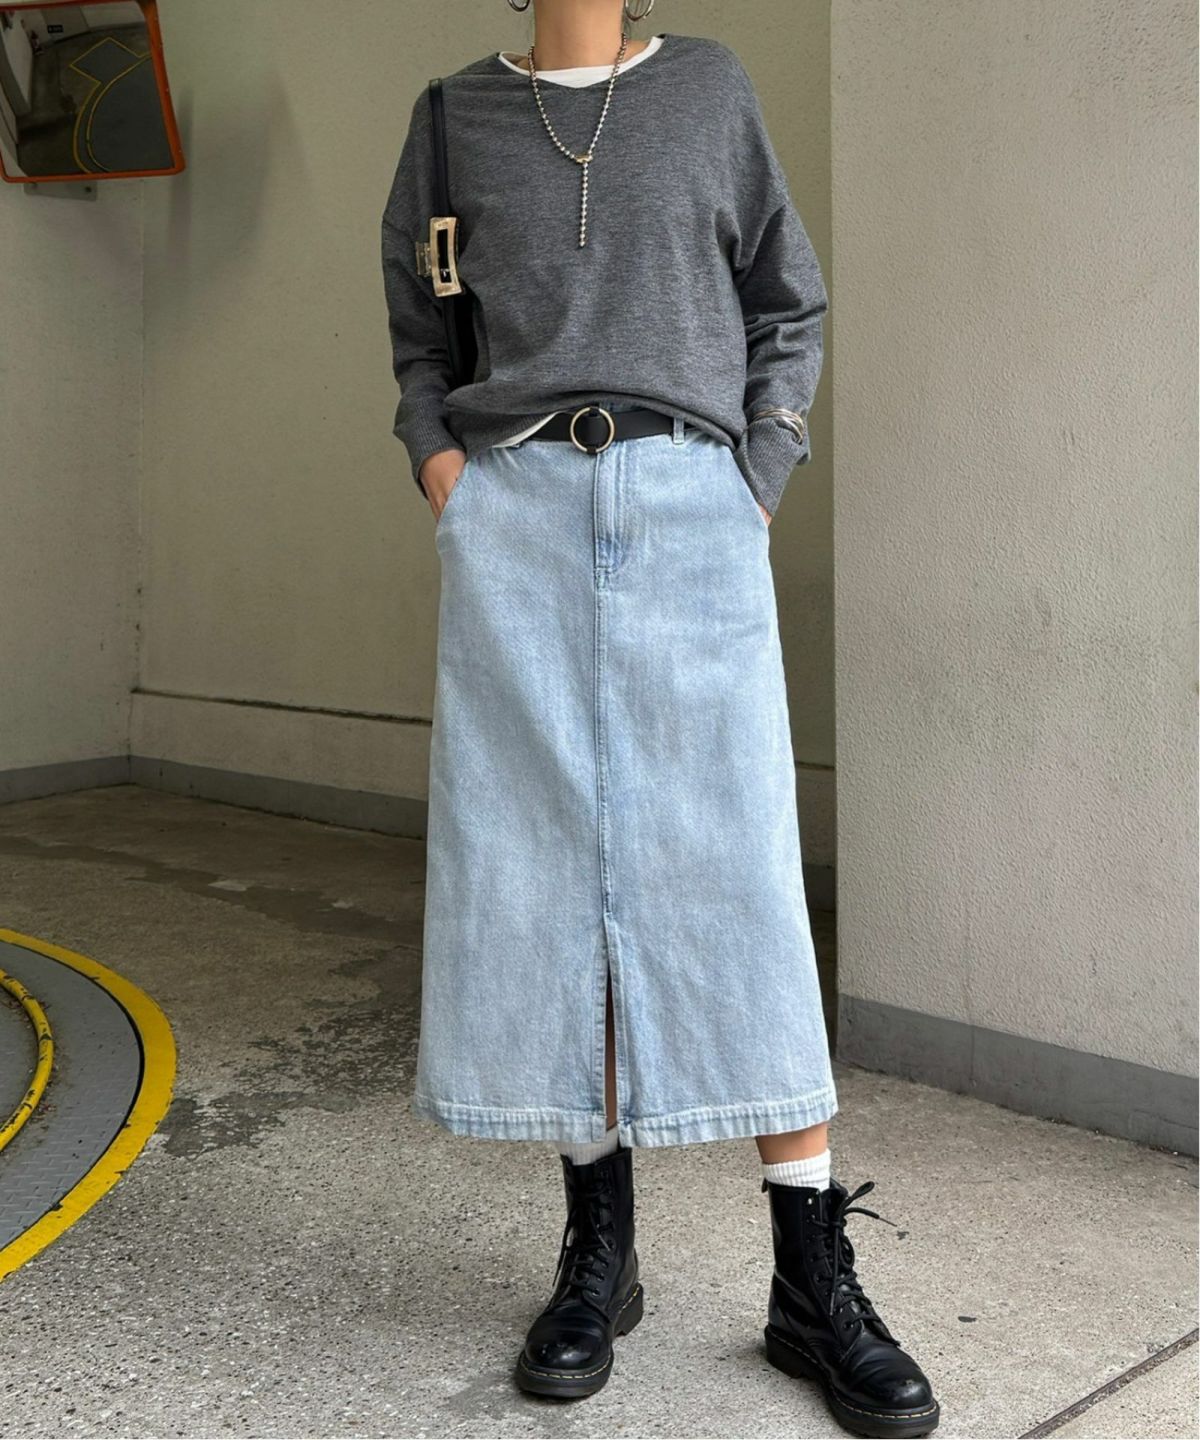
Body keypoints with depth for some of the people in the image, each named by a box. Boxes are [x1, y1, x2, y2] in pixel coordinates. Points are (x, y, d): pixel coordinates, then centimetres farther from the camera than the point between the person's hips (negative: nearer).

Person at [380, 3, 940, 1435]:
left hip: (690, 510, -1)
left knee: (736, 876, -7)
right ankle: (597, 1247, 9)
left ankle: (813, 1275, -1)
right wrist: (438, 463, 3)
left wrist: (754, 487, 2)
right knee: (541, 868, -2)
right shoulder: (456, 115, 14)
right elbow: (416, 332, 22)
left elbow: (790, 307, 15)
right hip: (515, 515, 1)